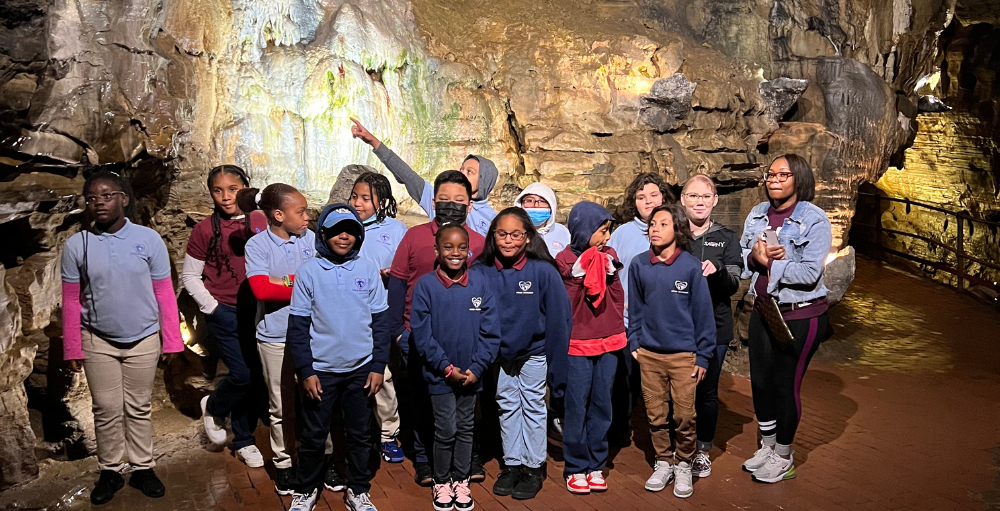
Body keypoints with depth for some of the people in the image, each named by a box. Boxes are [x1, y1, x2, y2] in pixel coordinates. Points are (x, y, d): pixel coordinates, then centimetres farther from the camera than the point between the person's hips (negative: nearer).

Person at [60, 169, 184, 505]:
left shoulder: (149, 239, -10)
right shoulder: (76, 245, -6)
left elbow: (164, 295, -6)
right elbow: (71, 301, -1)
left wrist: (172, 340, -4)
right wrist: (72, 348, 0)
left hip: (143, 340, -1)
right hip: (98, 342, 1)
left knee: (139, 408, 12)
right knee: (107, 409, 10)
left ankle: (142, 469, 26)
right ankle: (110, 472, 27)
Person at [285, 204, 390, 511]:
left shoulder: (368, 270, -2)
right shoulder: (309, 271, -5)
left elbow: (380, 322, 2)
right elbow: (298, 326, -4)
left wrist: (378, 366, -1)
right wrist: (305, 371, -7)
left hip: (362, 370, 1)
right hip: (321, 370, -1)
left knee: (359, 434, 12)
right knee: (313, 436, 11)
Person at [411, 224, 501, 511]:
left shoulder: (480, 286, -5)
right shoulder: (426, 285, -10)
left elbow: (491, 333, -4)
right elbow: (421, 333, -11)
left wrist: (476, 368, -11)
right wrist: (446, 367, -14)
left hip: (471, 375, 2)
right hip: (440, 375, -2)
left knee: (465, 429, 15)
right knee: (445, 431, 6)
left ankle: (461, 481, 31)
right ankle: (441, 483, 27)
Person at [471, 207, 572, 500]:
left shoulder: (543, 271, -19)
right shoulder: (481, 272, -14)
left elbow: (559, 318, -14)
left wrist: (556, 364, -12)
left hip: (533, 353, -2)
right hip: (499, 354, 3)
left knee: (533, 408, 11)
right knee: (507, 408, 15)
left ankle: (534, 468, 26)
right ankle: (512, 464, 31)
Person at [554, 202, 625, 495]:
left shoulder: (608, 256, 7)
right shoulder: (565, 260, -5)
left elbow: (617, 297, 9)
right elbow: (564, 306, -9)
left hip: (608, 343, 4)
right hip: (577, 345, -4)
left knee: (601, 407, 10)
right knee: (577, 408, 3)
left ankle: (595, 465, 21)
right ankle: (575, 468, 16)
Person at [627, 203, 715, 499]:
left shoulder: (691, 267, -9)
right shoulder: (639, 265, -2)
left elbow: (703, 312, -5)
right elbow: (636, 308, 7)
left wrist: (703, 355, -4)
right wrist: (634, 344, 5)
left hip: (684, 355, -2)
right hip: (649, 354, 2)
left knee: (684, 417, 3)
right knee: (656, 415, 11)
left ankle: (684, 466, 25)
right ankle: (663, 463, 30)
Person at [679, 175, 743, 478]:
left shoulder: (726, 239, 5)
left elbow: (733, 285, -3)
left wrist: (717, 271, -23)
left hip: (714, 327, 1)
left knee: (707, 390, 8)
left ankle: (703, 450, 25)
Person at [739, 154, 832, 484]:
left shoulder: (814, 219, -13)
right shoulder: (757, 215, 6)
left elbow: (810, 274, -21)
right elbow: (741, 258, 5)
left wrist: (770, 262, -16)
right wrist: (755, 256, -16)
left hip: (800, 316, -6)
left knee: (786, 385, 4)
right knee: (760, 380, 14)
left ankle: (783, 458, 24)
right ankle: (767, 447, 35)